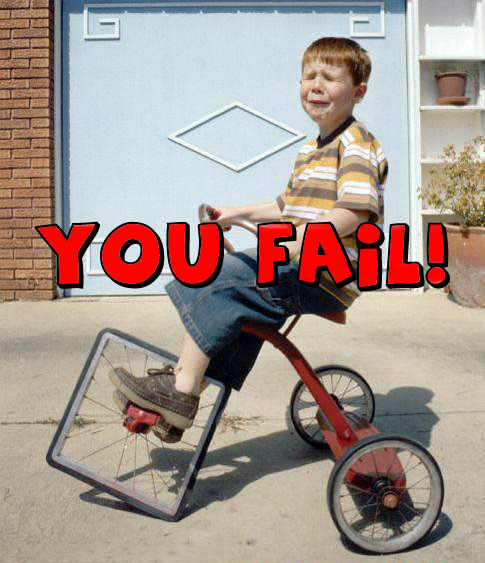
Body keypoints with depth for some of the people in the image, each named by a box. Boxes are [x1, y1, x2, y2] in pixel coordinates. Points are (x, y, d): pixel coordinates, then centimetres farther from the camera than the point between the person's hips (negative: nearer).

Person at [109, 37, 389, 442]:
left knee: (216, 284, -22)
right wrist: (238, 213, 24)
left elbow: (356, 210, -24)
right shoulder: (311, 149, 23)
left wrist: (296, 241, -32)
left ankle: (181, 390, -15)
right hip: (299, 265, 10)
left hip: (325, 275, -10)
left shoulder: (357, 144, -8)